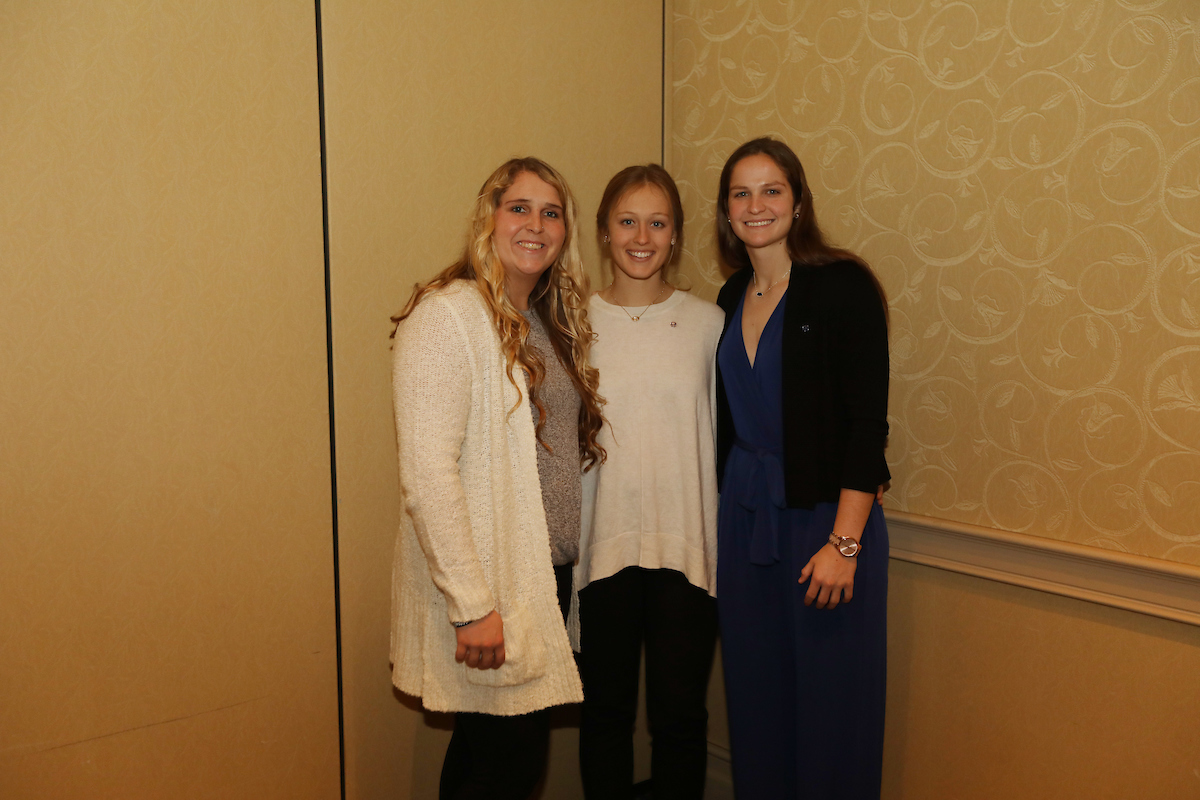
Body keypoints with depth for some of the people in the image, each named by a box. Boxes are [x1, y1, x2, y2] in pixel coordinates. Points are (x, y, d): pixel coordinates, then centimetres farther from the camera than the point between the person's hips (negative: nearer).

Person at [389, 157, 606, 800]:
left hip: (545, 576, 8)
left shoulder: (551, 322, 13)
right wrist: (472, 606, -22)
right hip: (481, 585, -8)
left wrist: (566, 566, 10)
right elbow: (427, 473, -21)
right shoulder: (446, 315, -14)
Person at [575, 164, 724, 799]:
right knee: (605, 712, 11)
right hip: (603, 546, 0)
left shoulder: (708, 323, 3)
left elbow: (725, 438, 6)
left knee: (680, 716, 8)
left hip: (687, 545, 0)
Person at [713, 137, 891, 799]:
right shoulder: (732, 299, 10)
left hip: (825, 515, -5)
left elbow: (867, 425, -13)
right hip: (744, 515, 6)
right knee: (755, 698, 12)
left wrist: (844, 543, -18)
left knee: (829, 704, 2)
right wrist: (716, 520, 13)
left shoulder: (843, 285, -8)